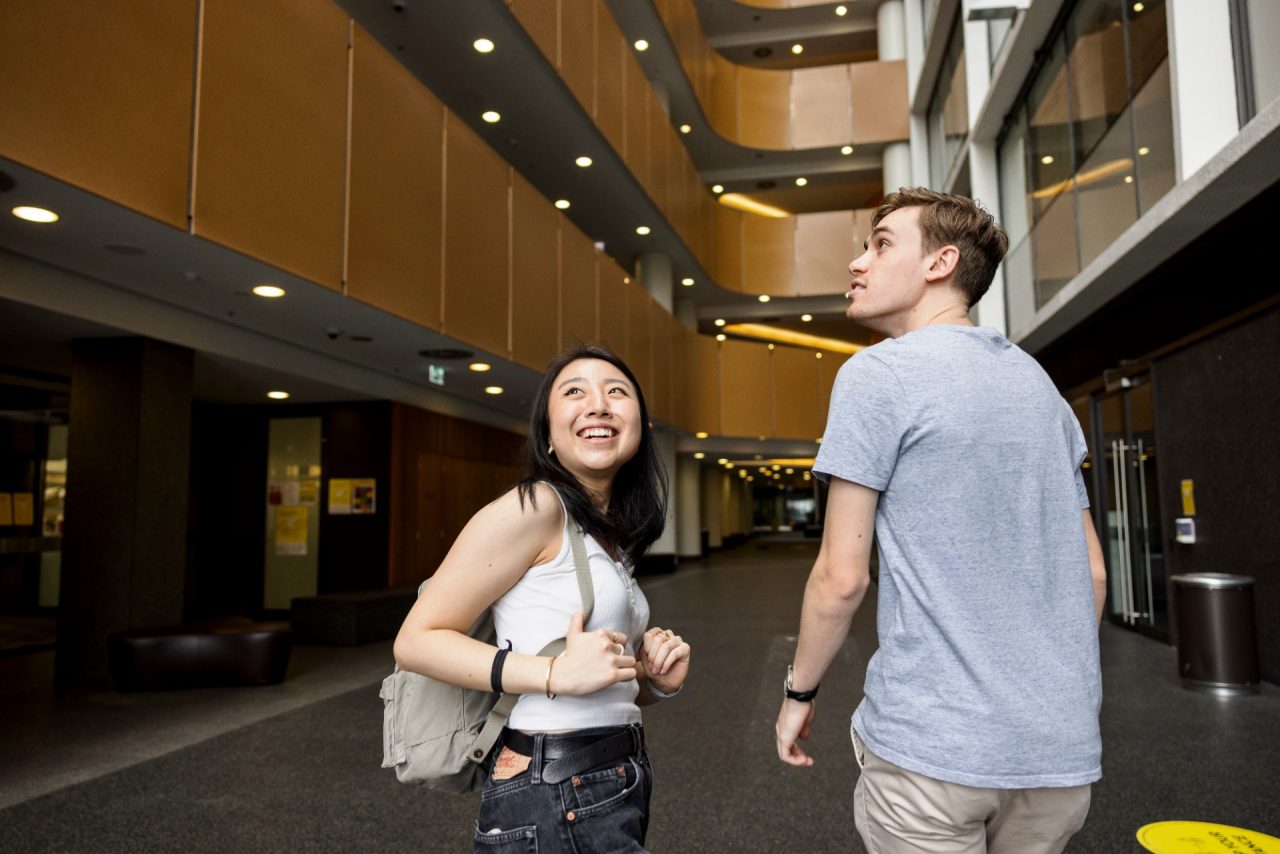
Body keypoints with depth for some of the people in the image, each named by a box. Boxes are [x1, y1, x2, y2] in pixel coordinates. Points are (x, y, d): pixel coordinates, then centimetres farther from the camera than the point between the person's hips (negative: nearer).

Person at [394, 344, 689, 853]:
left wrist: (659, 682, -2)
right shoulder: (535, 506, -15)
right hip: (555, 801, -8)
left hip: (614, 786, 9)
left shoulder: (610, 534, 10)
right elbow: (417, 641, -17)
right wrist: (558, 672, -25)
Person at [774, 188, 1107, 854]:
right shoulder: (1039, 382, 11)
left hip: (933, 745, -6)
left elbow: (840, 576, -13)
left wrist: (798, 690, 1)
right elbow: (1093, 570, 13)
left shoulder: (878, 374, -10)